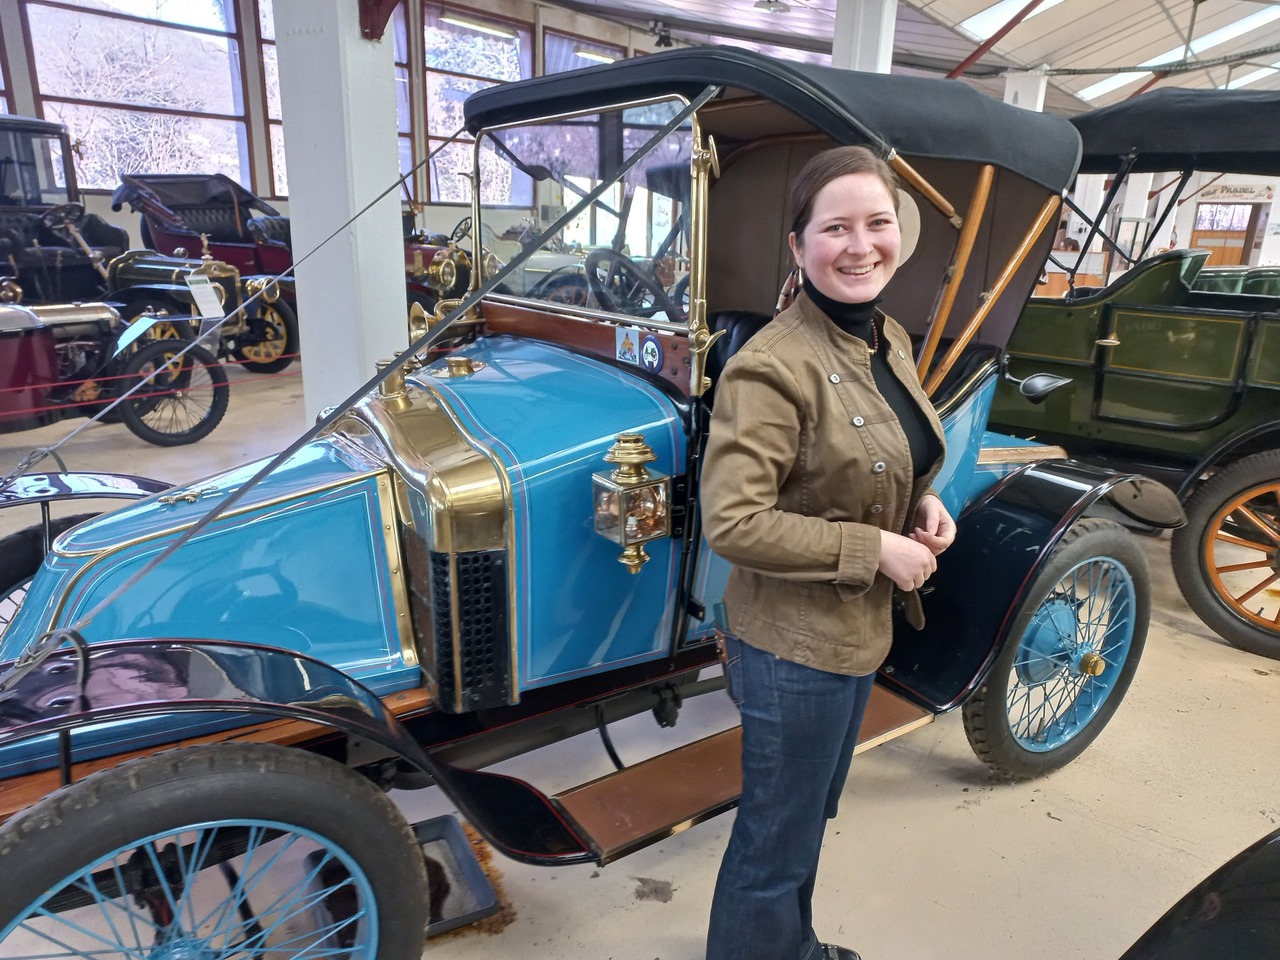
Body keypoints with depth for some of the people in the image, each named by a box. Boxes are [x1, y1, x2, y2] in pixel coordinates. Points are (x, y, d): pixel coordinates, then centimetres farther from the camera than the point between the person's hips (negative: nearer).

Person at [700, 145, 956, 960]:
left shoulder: (892, 341, 3)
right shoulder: (772, 367, -25)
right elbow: (731, 522, -27)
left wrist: (922, 503, -2)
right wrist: (875, 548, -23)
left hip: (860, 628, 9)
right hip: (793, 643, -9)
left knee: (812, 811, 29)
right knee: (776, 840, 12)